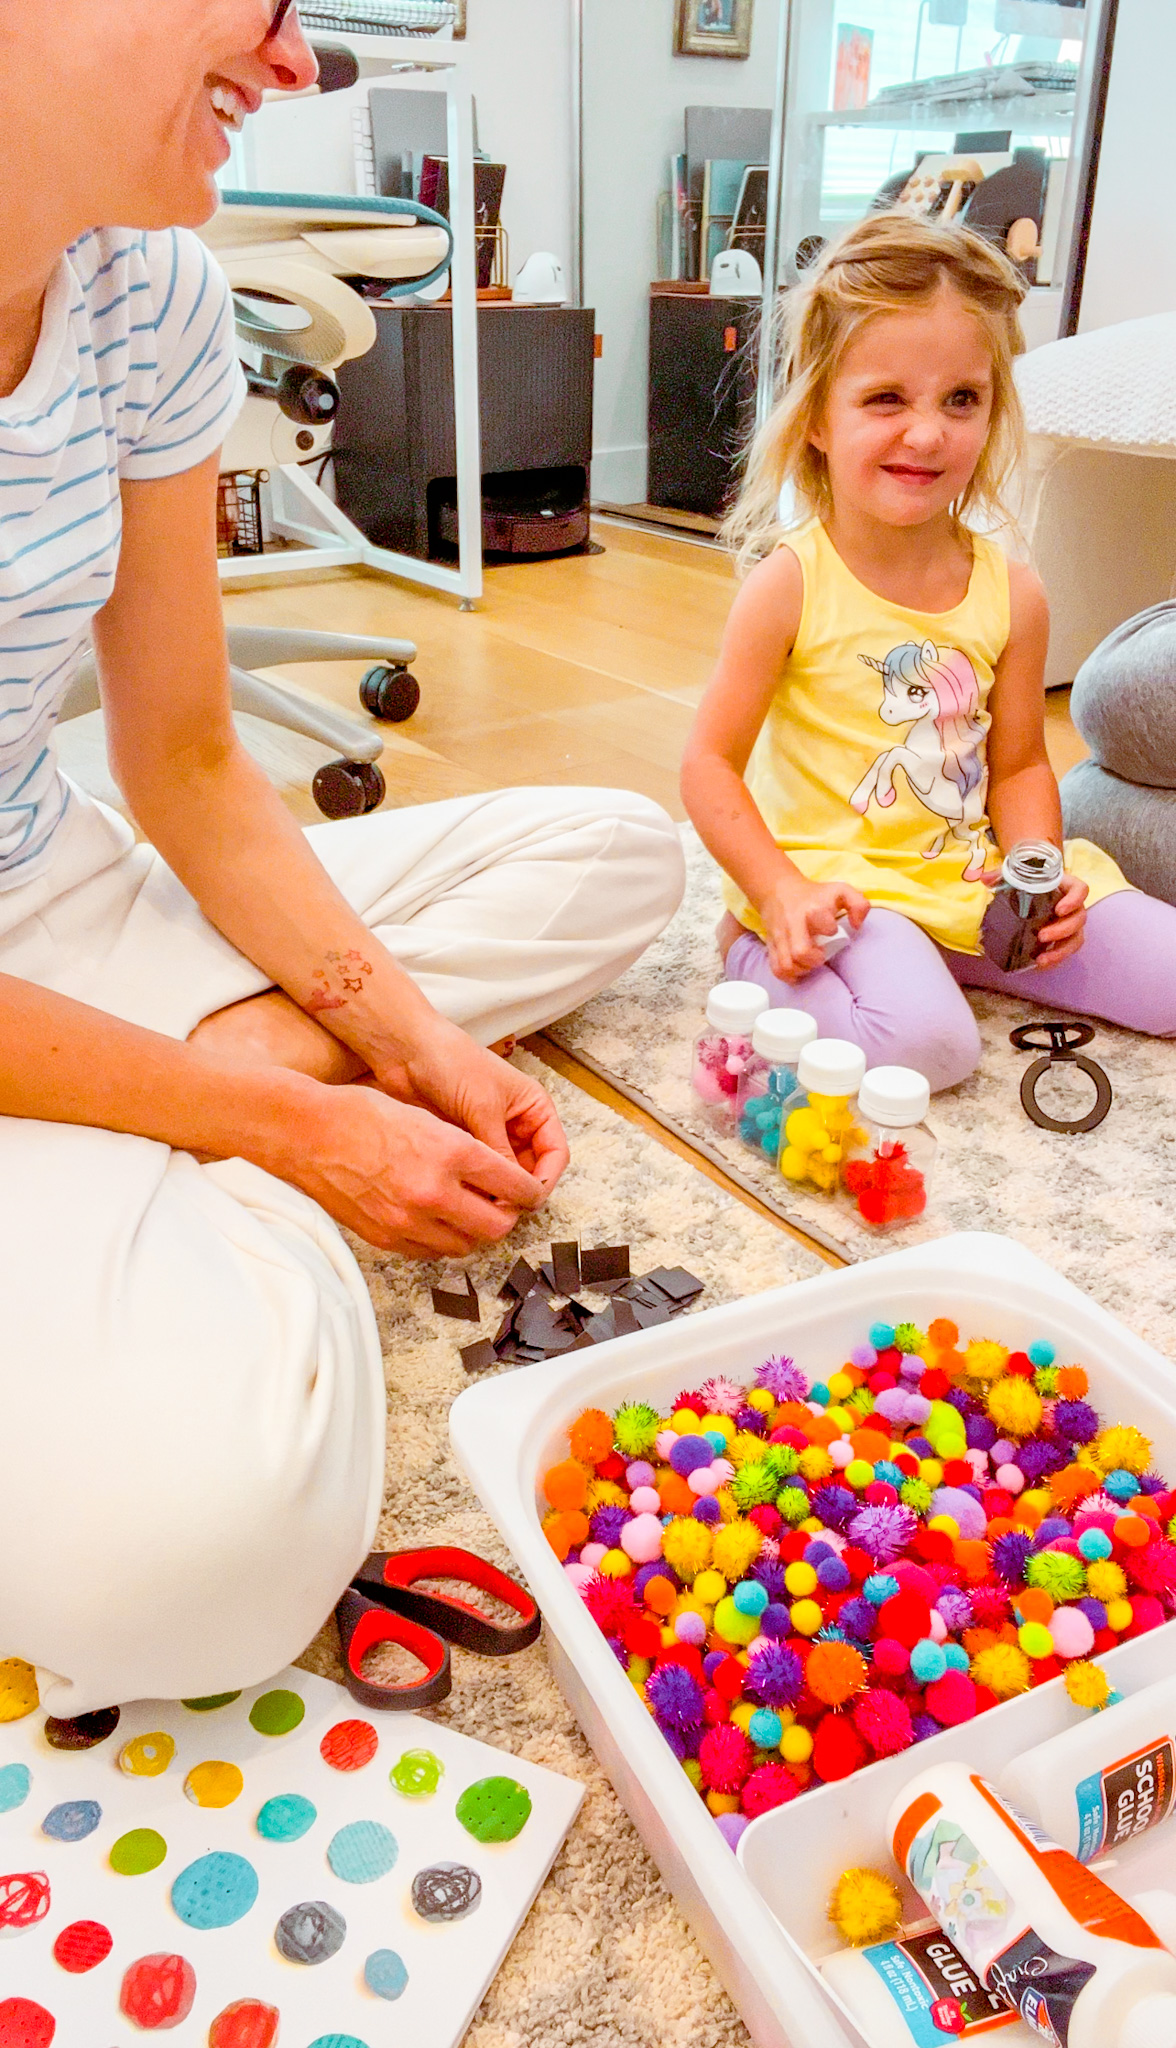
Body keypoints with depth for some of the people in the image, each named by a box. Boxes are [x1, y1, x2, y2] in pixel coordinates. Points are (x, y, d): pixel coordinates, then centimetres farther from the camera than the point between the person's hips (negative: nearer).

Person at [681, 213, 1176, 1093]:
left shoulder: (1010, 590, 0)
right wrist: (782, 894, -21)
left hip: (969, 880, 6)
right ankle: (762, 952, -4)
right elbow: (712, 761, -10)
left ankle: (958, 954, 15)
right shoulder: (792, 583, -12)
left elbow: (1020, 763, 9)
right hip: (833, 880, -5)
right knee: (925, 1041, -31)